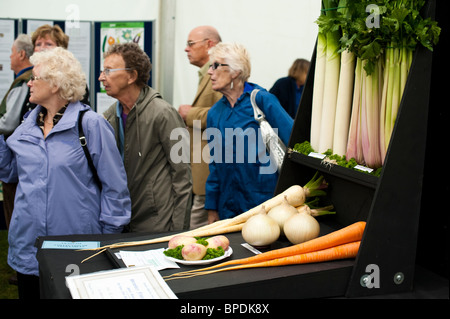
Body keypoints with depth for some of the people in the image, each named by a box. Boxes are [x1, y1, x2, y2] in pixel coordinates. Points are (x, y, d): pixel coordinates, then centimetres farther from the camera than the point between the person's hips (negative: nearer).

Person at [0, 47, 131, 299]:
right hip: (28, 245, 6)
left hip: (77, 248, -5)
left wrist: (109, 236, -8)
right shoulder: (28, 125, 9)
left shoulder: (90, 124, -9)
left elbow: (114, 185, -8)